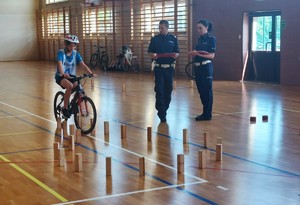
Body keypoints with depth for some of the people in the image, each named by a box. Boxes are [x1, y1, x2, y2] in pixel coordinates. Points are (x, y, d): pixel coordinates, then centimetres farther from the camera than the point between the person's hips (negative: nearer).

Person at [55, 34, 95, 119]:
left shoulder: (75, 53, 0)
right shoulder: (61, 52, -12)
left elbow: (83, 64, -9)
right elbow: (60, 64, -28)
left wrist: (91, 73, -25)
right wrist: (63, 74, -47)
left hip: (71, 76, 4)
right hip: (61, 76, -4)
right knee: (70, 86, -34)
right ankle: (65, 109, -21)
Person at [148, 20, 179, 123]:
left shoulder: (173, 38, 6)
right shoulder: (155, 39, 3)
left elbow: (177, 52, 7)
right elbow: (150, 52, 5)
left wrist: (175, 55, -15)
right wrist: (153, 55, -17)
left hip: (169, 68, 2)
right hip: (159, 68, -2)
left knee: (168, 90, 6)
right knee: (159, 90, -7)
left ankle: (164, 110, 22)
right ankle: (162, 114, -3)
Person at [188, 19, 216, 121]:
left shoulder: (211, 38, -7)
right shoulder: (200, 39, 14)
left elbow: (211, 55, -13)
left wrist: (199, 54, -25)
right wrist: (194, 53, -6)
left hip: (206, 67, -7)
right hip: (198, 67, 7)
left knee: (207, 91, -1)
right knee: (201, 91, 11)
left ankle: (207, 114, 6)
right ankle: (205, 112, 21)